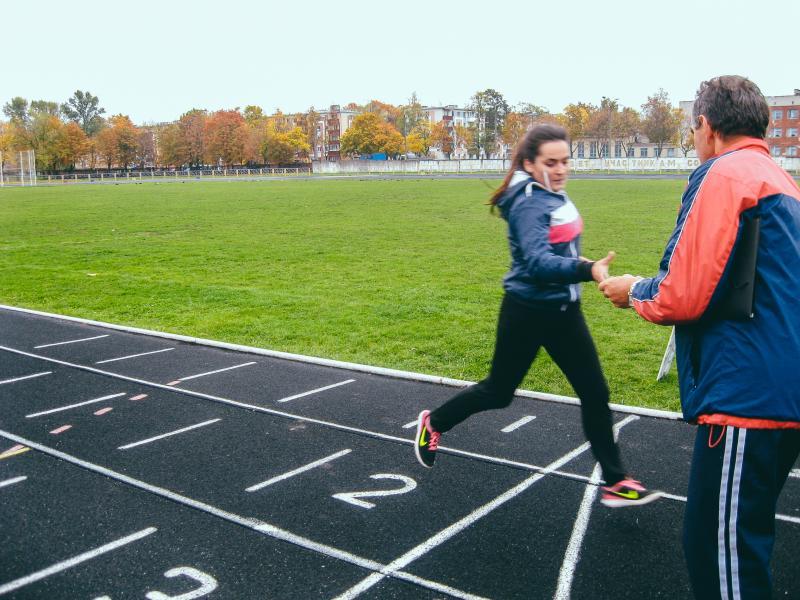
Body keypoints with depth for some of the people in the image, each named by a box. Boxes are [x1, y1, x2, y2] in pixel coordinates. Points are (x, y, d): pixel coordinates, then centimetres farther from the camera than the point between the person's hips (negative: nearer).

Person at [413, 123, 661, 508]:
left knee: (595, 393, 5)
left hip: (564, 311, 7)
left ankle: (615, 482, 15)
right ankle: (434, 423, 34)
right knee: (498, 392, 9)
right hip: (528, 313, -7)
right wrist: (587, 270, -49)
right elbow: (537, 262, -37)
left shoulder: (555, 195, 3)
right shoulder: (528, 204, -22)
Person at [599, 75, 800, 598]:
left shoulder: (725, 173, -10)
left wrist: (633, 291, 4)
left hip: (747, 396, -10)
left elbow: (682, 298, -16)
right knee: (743, 541, 22)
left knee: (718, 550, -1)